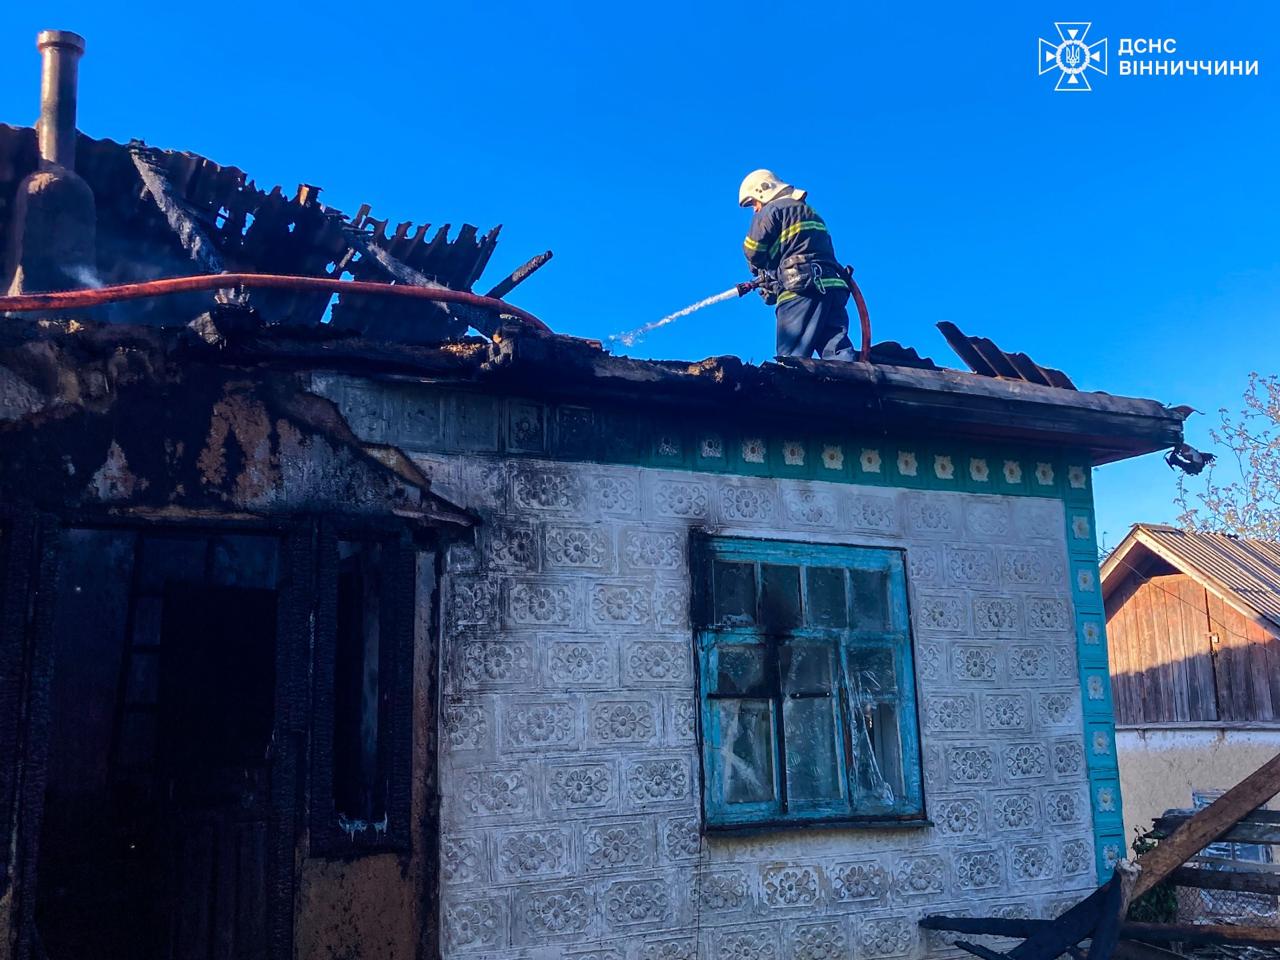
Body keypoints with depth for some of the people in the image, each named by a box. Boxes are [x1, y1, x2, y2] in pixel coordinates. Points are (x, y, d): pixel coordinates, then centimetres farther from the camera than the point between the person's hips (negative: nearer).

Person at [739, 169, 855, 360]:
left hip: (801, 289, -8)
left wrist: (761, 272, 21)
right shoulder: (809, 212, 33)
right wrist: (773, 281, 23)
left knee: (790, 362, -9)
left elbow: (753, 249, -1)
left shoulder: (773, 209, 6)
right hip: (833, 285, 8)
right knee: (838, 354, -3)